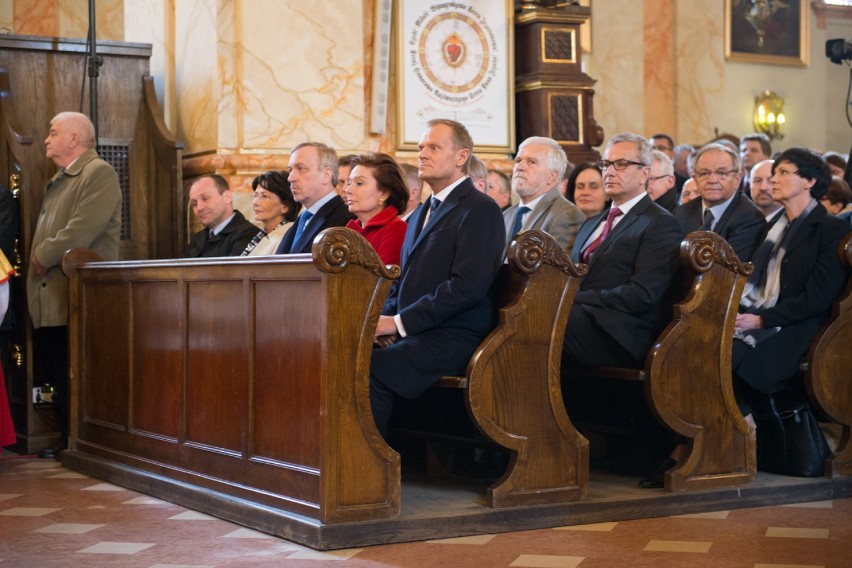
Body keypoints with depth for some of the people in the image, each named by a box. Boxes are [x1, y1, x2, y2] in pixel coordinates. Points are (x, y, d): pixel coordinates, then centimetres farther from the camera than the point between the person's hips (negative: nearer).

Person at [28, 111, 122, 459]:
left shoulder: (99, 173, -8)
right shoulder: (58, 181, 22)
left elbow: (82, 229, -19)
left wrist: (44, 256, -11)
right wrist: (38, 257, 8)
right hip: (51, 299, 9)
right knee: (58, 377, 10)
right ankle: (67, 440, 17)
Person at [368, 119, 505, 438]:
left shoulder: (480, 210, -5)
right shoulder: (422, 213, 25)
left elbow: (468, 285, -17)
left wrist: (400, 323, -16)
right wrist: (385, 319, 4)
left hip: (452, 339, -8)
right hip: (412, 335, 8)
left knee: (369, 368, -31)